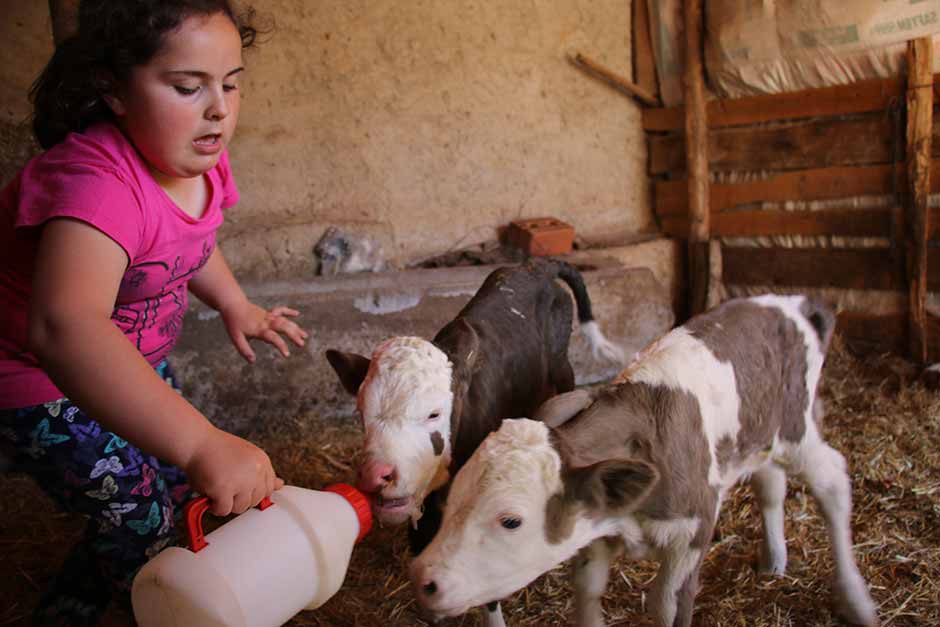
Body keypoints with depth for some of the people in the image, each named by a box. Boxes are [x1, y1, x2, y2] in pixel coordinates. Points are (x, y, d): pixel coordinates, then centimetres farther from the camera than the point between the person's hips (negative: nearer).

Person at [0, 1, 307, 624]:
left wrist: (236, 305, 3)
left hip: (131, 359, 8)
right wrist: (202, 442, -65)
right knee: (141, 517, -3)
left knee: (177, 480, 17)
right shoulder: (98, 180, -39)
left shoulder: (198, 157, -12)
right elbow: (62, 327, -57)